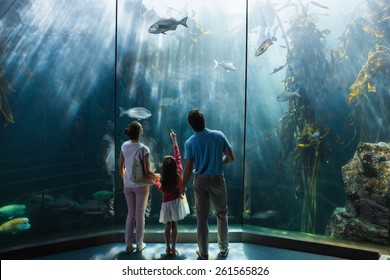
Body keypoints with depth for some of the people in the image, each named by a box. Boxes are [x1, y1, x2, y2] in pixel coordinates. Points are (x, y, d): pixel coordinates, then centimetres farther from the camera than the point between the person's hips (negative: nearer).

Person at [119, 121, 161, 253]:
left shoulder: (124, 146, -4)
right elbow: (147, 171, -17)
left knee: (130, 214, 17)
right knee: (140, 215, 11)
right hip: (141, 185, -4)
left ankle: (128, 245, 24)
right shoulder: (143, 149, -19)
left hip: (128, 185, 4)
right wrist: (156, 176, 3)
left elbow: (121, 167, 4)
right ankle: (139, 245, 24)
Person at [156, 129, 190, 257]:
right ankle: (173, 248, 13)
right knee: (174, 225, 10)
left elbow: (161, 189, 1)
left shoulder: (164, 180, -20)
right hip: (177, 201, 2)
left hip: (167, 203, -2)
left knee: (168, 226, 12)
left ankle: (168, 248, 18)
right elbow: (178, 156, -7)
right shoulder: (179, 172, -15)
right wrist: (174, 140, -2)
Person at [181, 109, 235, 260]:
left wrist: (183, 187, 1)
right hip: (217, 179, 0)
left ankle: (203, 253, 19)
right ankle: (224, 249, 28)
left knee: (202, 217, 9)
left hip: (200, 181, 0)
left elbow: (188, 169, -10)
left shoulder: (190, 142, -9)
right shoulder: (219, 135, -8)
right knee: (222, 214, 17)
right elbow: (231, 158, -5)